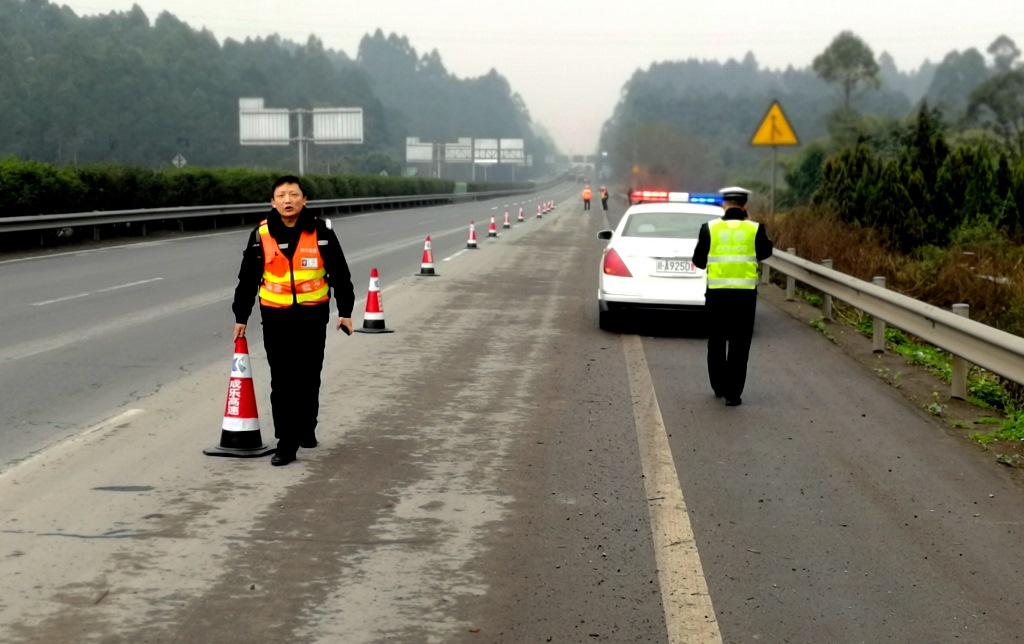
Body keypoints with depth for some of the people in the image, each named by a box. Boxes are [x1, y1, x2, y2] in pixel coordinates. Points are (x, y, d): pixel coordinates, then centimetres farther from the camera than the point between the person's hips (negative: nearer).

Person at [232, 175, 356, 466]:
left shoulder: (321, 232, -3)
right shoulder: (262, 235, -2)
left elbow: (340, 274, 4)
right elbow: (248, 278, 6)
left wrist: (345, 311, 3)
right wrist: (241, 317, 9)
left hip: (313, 315, 0)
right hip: (276, 316, 0)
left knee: (309, 378, 11)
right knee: (282, 381, -3)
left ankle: (307, 429, 31)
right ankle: (286, 443, 0)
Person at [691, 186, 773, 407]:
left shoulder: (709, 228, -2)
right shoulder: (755, 229, -3)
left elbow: (698, 260, 3)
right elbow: (765, 252, 15)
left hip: (717, 292, 1)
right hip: (745, 293, -1)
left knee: (716, 342, 16)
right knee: (739, 345, 4)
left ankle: (719, 387, 25)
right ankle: (733, 393, 1)